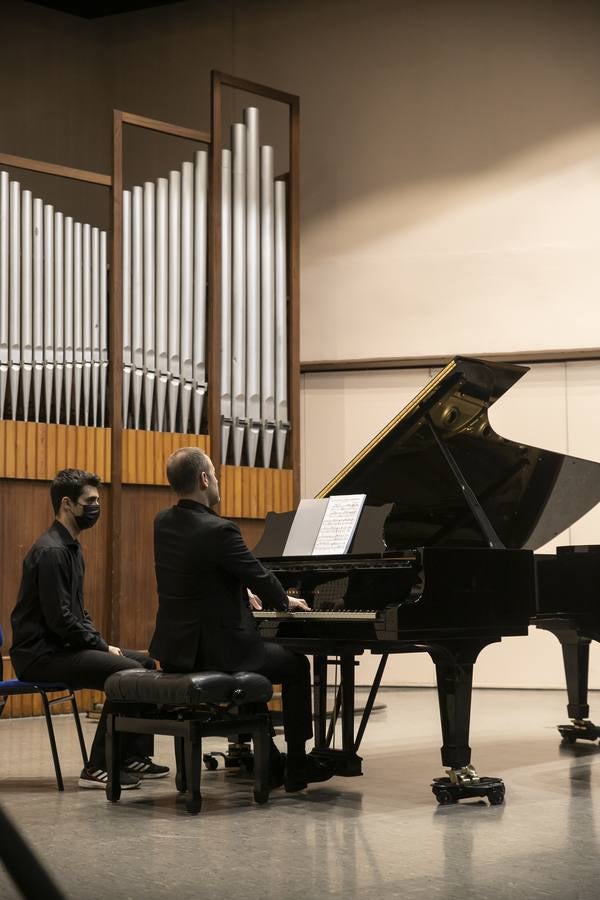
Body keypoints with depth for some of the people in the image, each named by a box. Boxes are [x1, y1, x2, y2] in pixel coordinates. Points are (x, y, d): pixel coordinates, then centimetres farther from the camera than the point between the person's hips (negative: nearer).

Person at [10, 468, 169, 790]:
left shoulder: (70, 548, 16)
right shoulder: (51, 551, -18)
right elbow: (59, 619, -23)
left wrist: (100, 642, 5)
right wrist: (102, 646, -13)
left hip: (62, 645, 11)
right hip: (41, 653, -11)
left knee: (145, 663, 7)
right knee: (127, 672, -23)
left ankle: (134, 756, 9)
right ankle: (98, 768, -17)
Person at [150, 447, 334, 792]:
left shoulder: (163, 524, 4)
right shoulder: (218, 530, -21)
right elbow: (260, 576, -9)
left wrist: (244, 594, 29)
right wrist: (285, 601, 11)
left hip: (176, 652, 8)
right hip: (217, 651, -8)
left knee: (253, 663, 34)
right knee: (296, 664, 17)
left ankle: (268, 763, 35)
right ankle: (297, 766, 21)